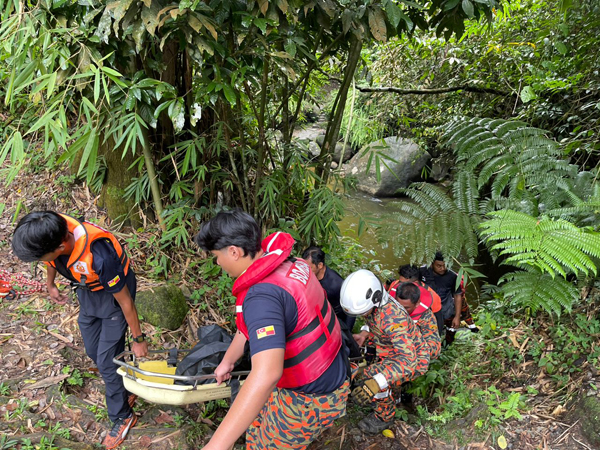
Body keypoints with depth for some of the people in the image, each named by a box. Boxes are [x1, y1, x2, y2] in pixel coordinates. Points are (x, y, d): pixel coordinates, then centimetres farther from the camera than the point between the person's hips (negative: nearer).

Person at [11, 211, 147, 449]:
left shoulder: (99, 257, -43)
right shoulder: (50, 232, -26)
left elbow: (125, 302, -28)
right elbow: (52, 259, 3)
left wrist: (138, 339, -15)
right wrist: (50, 284, 18)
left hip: (112, 291, -6)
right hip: (87, 291, 7)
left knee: (106, 361, -1)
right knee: (93, 352, 16)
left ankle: (122, 416, 21)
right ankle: (124, 392, 40)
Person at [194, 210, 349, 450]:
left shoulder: (262, 295, -32)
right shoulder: (287, 264, -4)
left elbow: (266, 374, -44)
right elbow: (252, 322, 10)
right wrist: (227, 361, 21)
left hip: (309, 399, -8)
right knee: (258, 425, 26)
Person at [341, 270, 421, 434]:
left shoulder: (392, 317, -37)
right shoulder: (373, 304, -14)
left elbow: (407, 359, -43)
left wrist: (376, 383, -53)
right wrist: (364, 333, -8)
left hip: (412, 358, -7)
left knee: (373, 376, -24)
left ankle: (385, 416, 3)